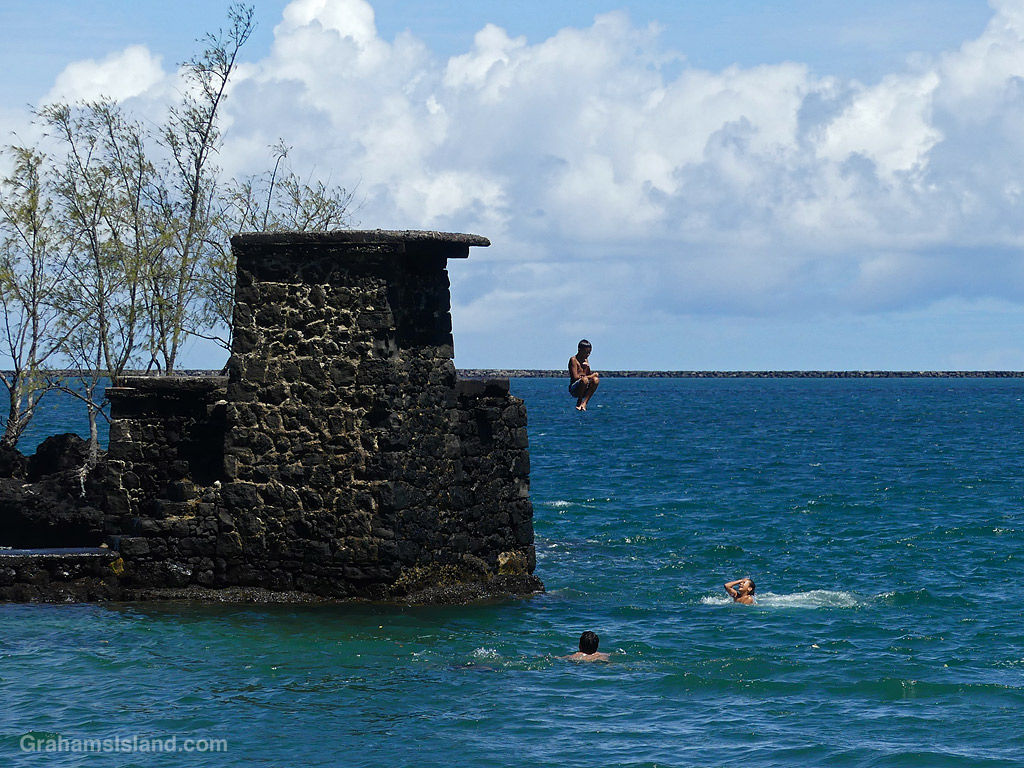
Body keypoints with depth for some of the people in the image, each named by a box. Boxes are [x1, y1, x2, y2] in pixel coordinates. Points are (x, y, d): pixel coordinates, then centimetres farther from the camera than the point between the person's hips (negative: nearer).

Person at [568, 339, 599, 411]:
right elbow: (575, 377, -15)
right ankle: (579, 403, -16)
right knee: (584, 379, -35)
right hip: (574, 388, -7)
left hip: (584, 390, 7)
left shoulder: (585, 360, 16)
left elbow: (589, 375, 17)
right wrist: (592, 375, -11)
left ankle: (584, 402, -19)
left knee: (596, 380, -18)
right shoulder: (573, 360, -7)